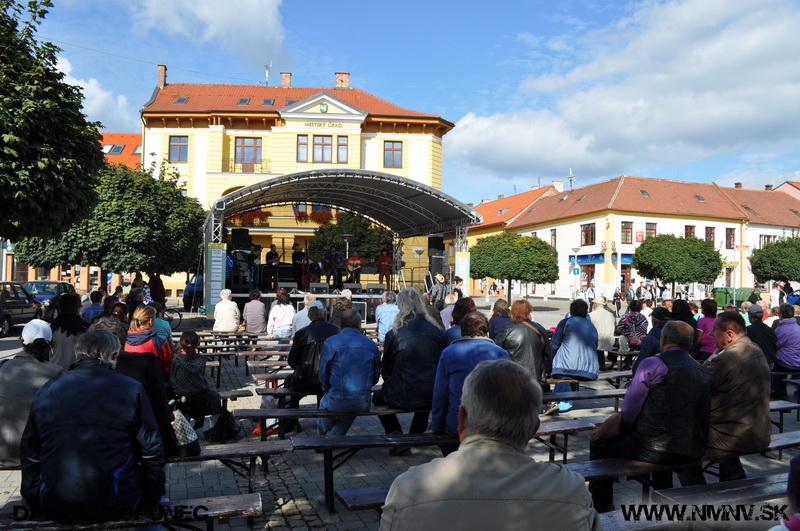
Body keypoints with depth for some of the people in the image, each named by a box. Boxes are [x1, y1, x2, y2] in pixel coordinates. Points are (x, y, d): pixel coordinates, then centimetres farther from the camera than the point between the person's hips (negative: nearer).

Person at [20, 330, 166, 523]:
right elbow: (151, 450, -7)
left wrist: (34, 501, 18)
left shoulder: (47, 391, 2)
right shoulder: (131, 389, -7)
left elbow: (29, 453, 7)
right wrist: (153, 497, 5)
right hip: (116, 504, -3)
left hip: (55, 508, 4)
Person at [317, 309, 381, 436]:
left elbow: (323, 374, -2)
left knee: (324, 402, 32)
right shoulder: (371, 345, -2)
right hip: (363, 404, 2)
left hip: (337, 402, -1)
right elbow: (376, 376, 6)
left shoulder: (330, 343, -8)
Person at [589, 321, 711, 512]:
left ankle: (602, 508, 22)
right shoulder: (703, 372, 9)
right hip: (692, 451, 7)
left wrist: (626, 424, 13)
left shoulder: (653, 364, -9)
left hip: (653, 449, -7)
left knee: (600, 442, 14)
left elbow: (629, 409, -9)